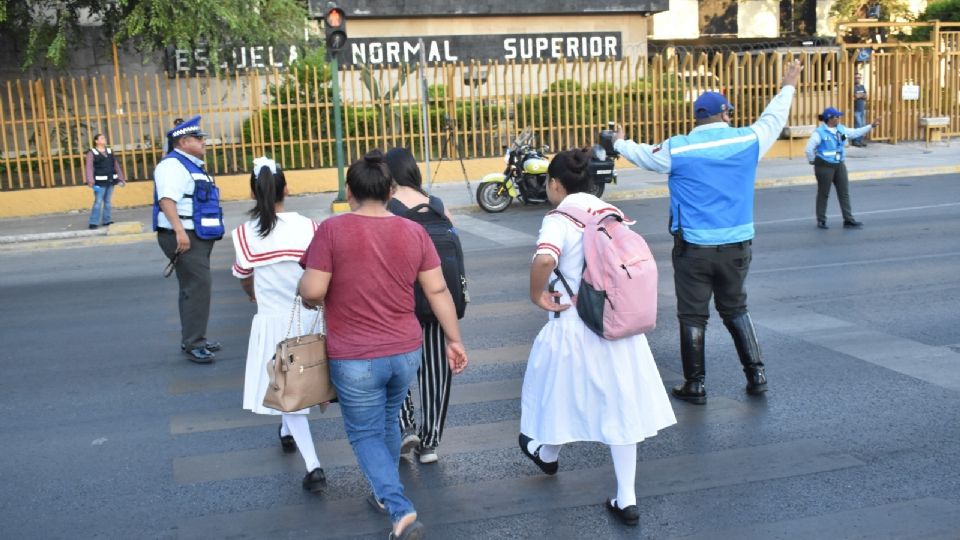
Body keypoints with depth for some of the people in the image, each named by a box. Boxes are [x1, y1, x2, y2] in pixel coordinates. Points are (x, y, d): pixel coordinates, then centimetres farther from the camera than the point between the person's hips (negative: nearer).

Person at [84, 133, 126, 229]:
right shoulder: (92, 153, -3)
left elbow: (116, 165, 17)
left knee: (107, 201, 10)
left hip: (110, 181, 5)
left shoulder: (110, 151, 15)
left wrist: (121, 178, 13)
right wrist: (90, 180, -23)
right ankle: (93, 222, -7)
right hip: (100, 181, -5)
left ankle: (106, 220, 17)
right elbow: (89, 167, -11)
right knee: (98, 201, -9)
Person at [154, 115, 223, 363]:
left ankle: (192, 339, 25)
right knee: (198, 287, -14)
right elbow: (166, 200, -25)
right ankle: (193, 344, -10)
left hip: (198, 237, 11)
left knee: (193, 288, 16)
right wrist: (180, 231, -33)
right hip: (184, 238, -11)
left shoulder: (193, 165, 18)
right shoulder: (173, 165, -13)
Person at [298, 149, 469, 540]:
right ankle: (385, 495, 42)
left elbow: (312, 292, -16)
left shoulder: (332, 230, -14)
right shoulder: (414, 232, -3)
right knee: (388, 422, 26)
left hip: (354, 358, -4)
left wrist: (307, 298, 7)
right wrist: (454, 340, 8)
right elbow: (438, 291, -1)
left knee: (365, 434, 11)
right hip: (406, 352, 4)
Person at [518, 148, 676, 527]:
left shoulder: (559, 219, -13)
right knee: (619, 404, 12)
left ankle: (547, 454, 49)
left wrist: (537, 295, -17)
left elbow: (545, 259, -32)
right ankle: (626, 499, 15)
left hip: (573, 326, -5)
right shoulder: (613, 214, 7)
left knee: (562, 391, 21)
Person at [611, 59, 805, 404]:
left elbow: (644, 156, 12)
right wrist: (788, 88, 36)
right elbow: (773, 119, 17)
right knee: (735, 309, 20)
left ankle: (695, 386, 13)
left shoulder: (677, 149, -6)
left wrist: (620, 143, 34)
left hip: (693, 247, -3)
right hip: (737, 245, 3)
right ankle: (756, 374, 20)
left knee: (693, 316, 7)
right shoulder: (747, 140, -2)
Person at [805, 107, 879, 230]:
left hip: (839, 165, 7)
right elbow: (809, 149, -16)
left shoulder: (841, 129, 7)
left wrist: (871, 126, 18)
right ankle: (821, 221, 14)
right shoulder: (819, 132, -15)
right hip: (824, 166, -7)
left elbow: (855, 133, 19)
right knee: (823, 194, 3)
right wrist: (813, 161, -5)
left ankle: (848, 220, 10)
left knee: (844, 193, 6)